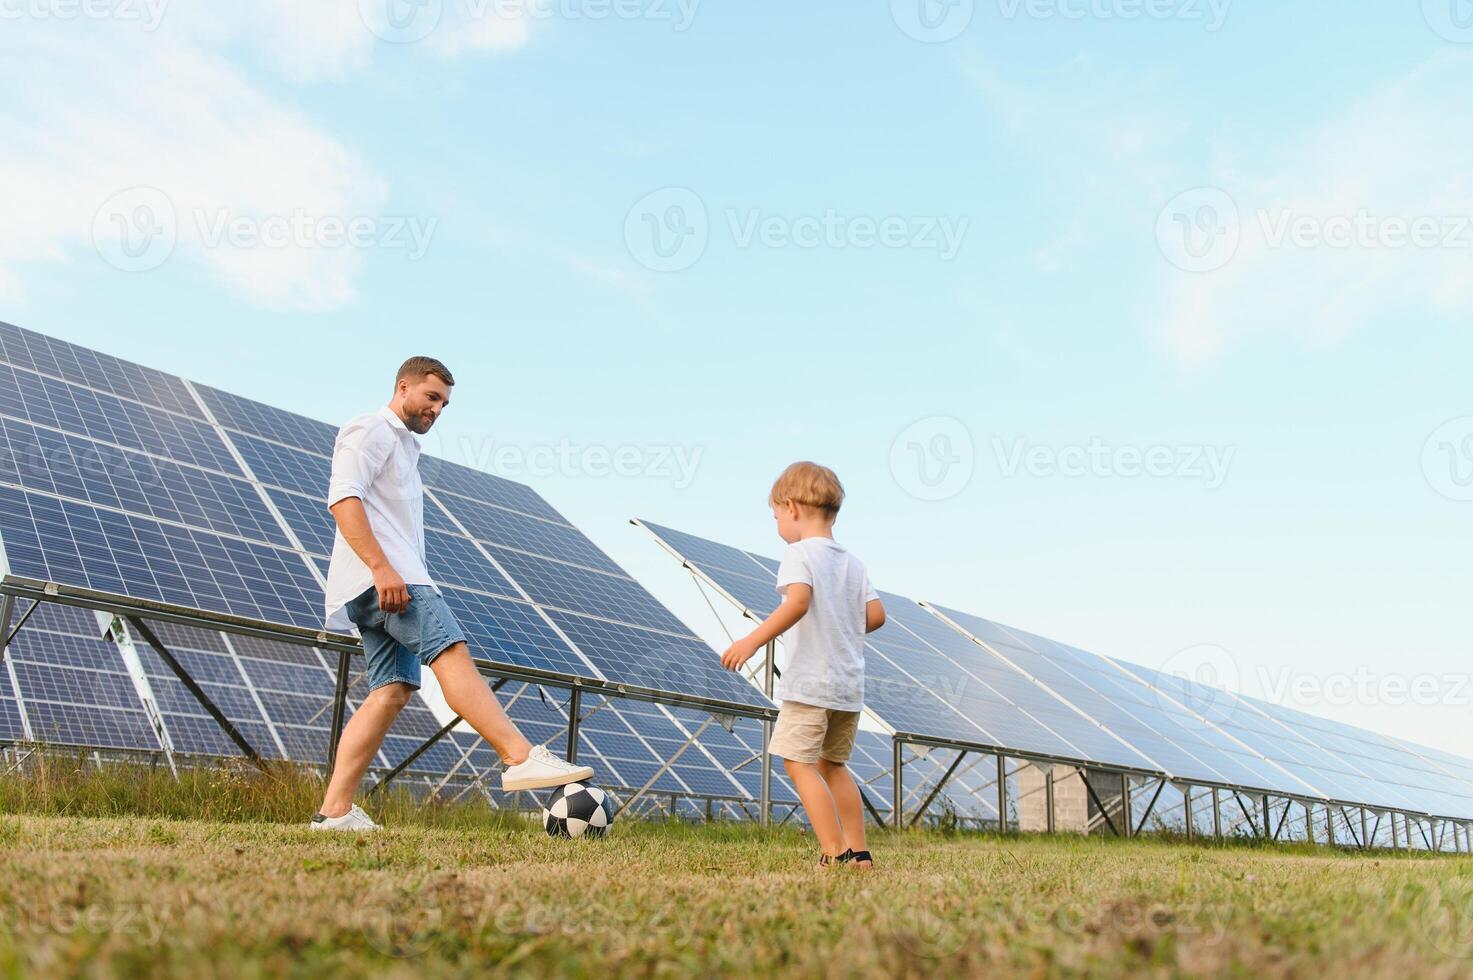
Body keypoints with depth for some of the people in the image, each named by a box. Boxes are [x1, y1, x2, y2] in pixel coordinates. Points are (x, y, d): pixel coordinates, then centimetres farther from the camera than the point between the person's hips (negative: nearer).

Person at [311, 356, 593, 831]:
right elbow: (343, 497, -14)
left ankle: (334, 810, -2)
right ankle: (522, 758, -33)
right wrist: (381, 567, -23)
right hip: (383, 576, -10)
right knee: (452, 652, -22)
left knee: (392, 691, 0)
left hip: (394, 580, 10)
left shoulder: (405, 448, 32)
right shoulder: (372, 430, 1)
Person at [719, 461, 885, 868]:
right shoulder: (853, 562, 13)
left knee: (799, 763, -4)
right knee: (832, 764, 20)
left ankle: (836, 853, -10)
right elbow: (876, 615, 9)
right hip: (850, 684, 8)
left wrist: (752, 641, -28)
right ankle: (858, 851, 21)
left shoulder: (799, 553, -7)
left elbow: (798, 602, -25)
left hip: (810, 682, -8)